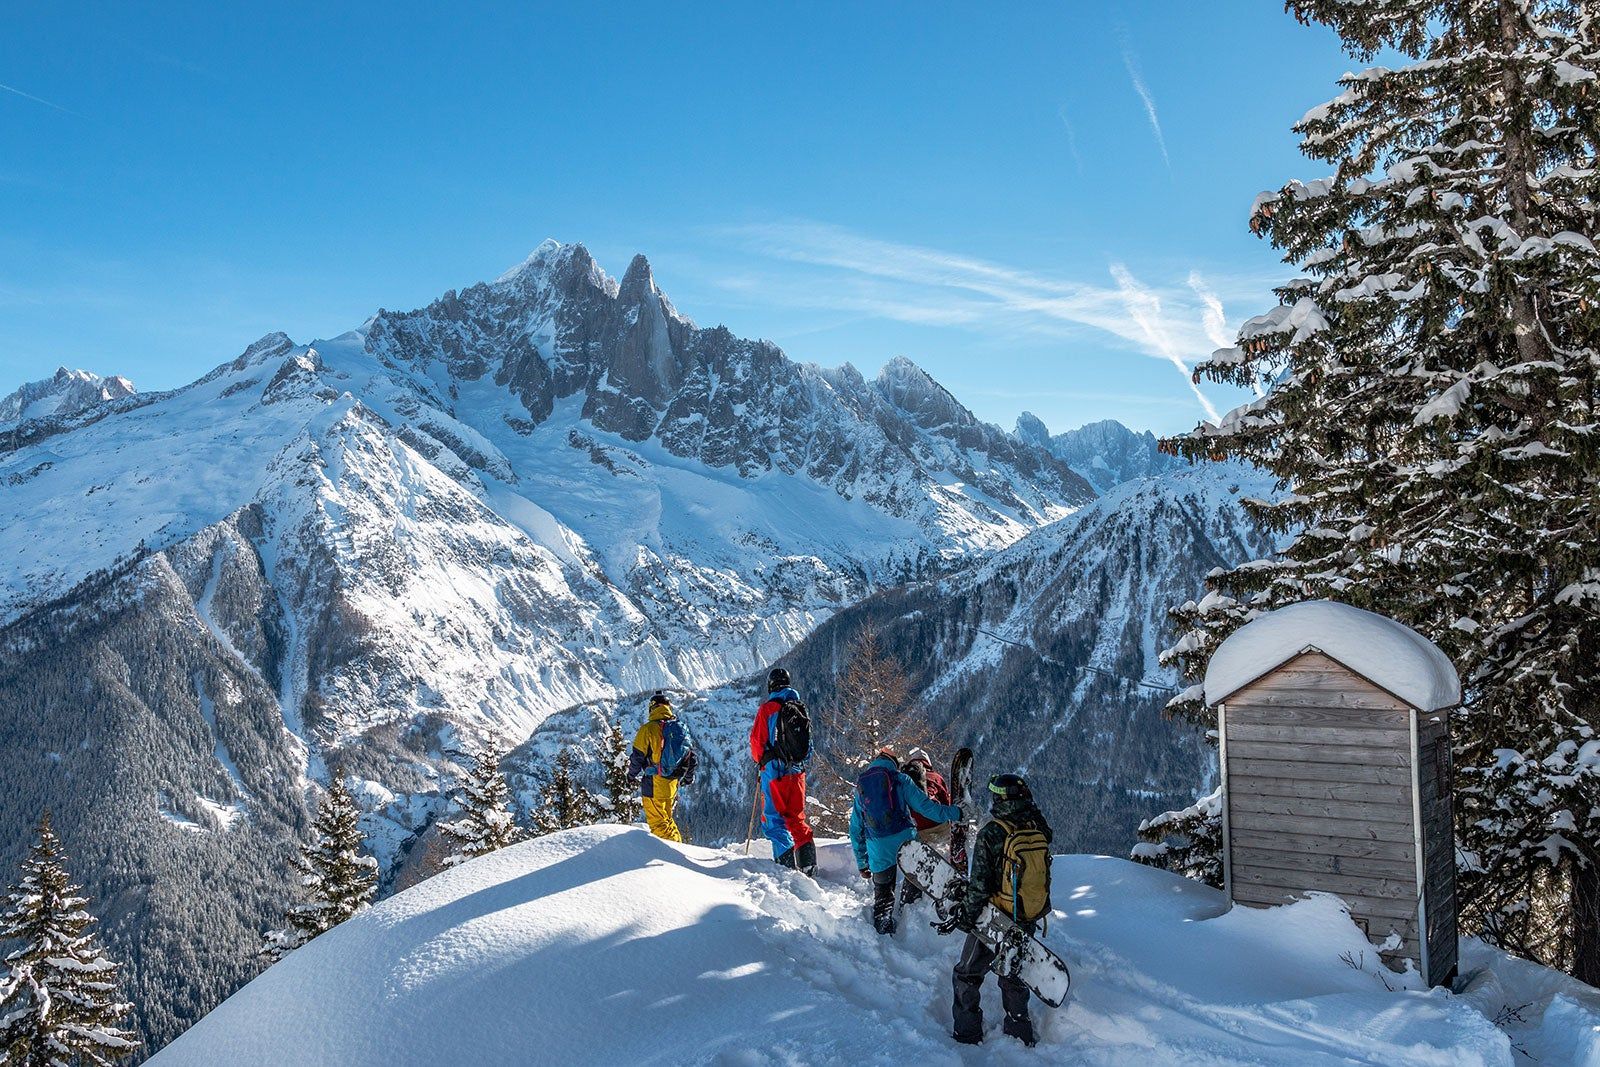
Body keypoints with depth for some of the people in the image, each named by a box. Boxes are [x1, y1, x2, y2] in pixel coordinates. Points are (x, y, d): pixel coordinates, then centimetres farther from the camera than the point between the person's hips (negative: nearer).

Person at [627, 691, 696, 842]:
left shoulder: (648, 728, -10)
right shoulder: (680, 729, 7)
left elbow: (638, 756, -7)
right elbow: (691, 755, 13)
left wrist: (632, 775, 11)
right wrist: (688, 777, 28)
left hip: (654, 783, -6)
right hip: (672, 783, 6)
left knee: (658, 821, -1)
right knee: (668, 818, 19)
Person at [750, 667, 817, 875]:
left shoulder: (767, 708, -8)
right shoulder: (800, 709, 8)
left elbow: (757, 741, -4)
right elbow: (808, 743, 16)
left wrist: (760, 760, 14)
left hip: (774, 770, -5)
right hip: (797, 770, 5)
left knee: (773, 818, 1)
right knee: (797, 816, 13)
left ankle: (787, 862, -9)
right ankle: (808, 862, 5)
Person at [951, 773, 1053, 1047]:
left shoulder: (991, 833, -23)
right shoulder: (1038, 828, -9)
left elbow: (980, 884, -20)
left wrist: (966, 915, -5)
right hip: (1028, 920, 5)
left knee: (967, 975, 14)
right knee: (1014, 976, 24)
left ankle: (967, 1036, 20)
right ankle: (1021, 1035, 33)